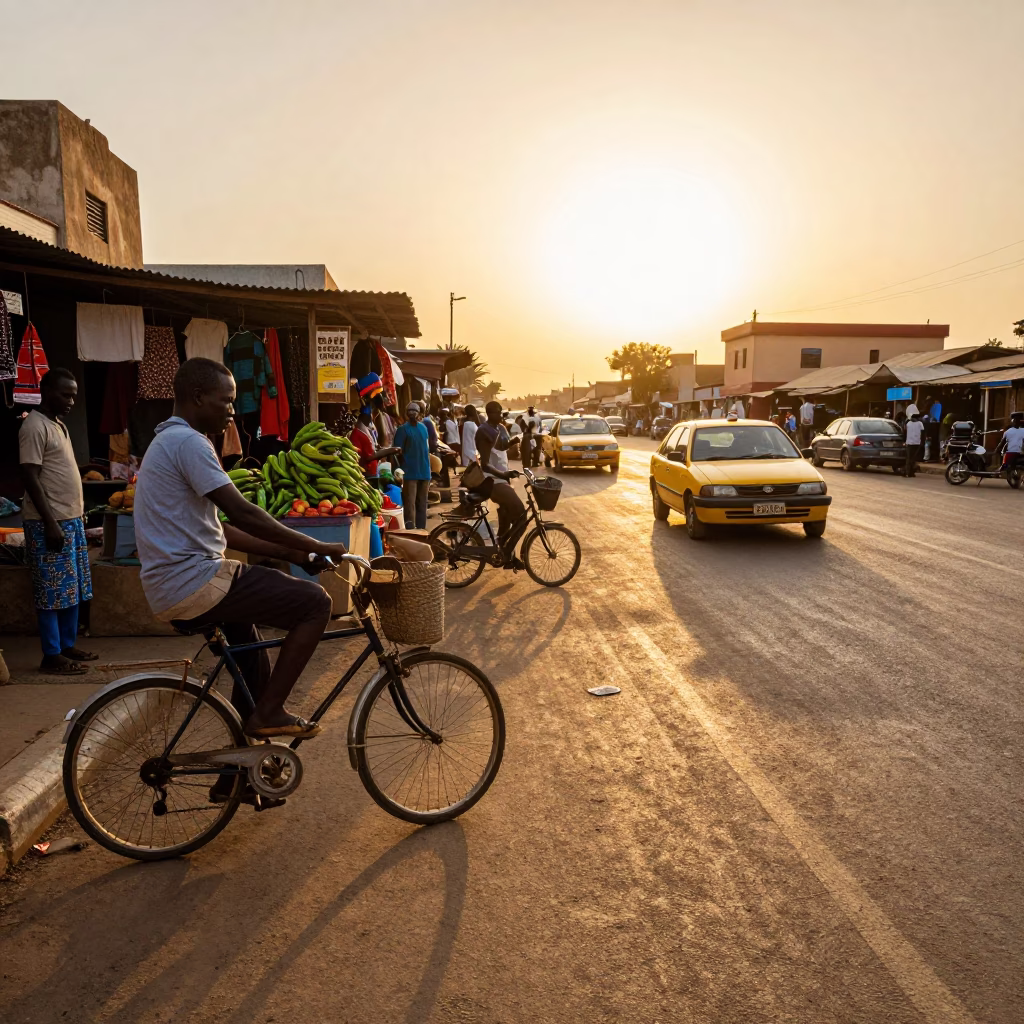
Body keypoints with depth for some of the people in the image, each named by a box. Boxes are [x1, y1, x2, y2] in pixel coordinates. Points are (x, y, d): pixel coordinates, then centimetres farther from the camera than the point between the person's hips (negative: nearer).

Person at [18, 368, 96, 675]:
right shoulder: (34, 427, -13)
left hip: (71, 519, 9)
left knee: (74, 589, 13)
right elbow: (31, 478, -18)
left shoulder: (58, 425, 15)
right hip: (50, 523, -9)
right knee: (53, 592, -3)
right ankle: (52, 656, 5)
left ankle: (69, 645, 23)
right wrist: (50, 523, -21)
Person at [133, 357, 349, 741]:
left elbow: (219, 530, 17)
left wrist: (291, 553, 11)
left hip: (169, 586, 11)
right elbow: (244, 514, -22)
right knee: (315, 601, -8)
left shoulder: (169, 441, 19)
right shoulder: (187, 441, -15)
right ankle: (268, 711, 0)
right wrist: (317, 546, -14)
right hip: (195, 583, -11)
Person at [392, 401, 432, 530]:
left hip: (424, 472, 6)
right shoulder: (403, 429, -5)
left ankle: (421, 530, 20)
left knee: (422, 504, 12)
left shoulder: (423, 427, 13)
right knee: (410, 504, -10)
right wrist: (399, 473, -17)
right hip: (409, 473, -6)